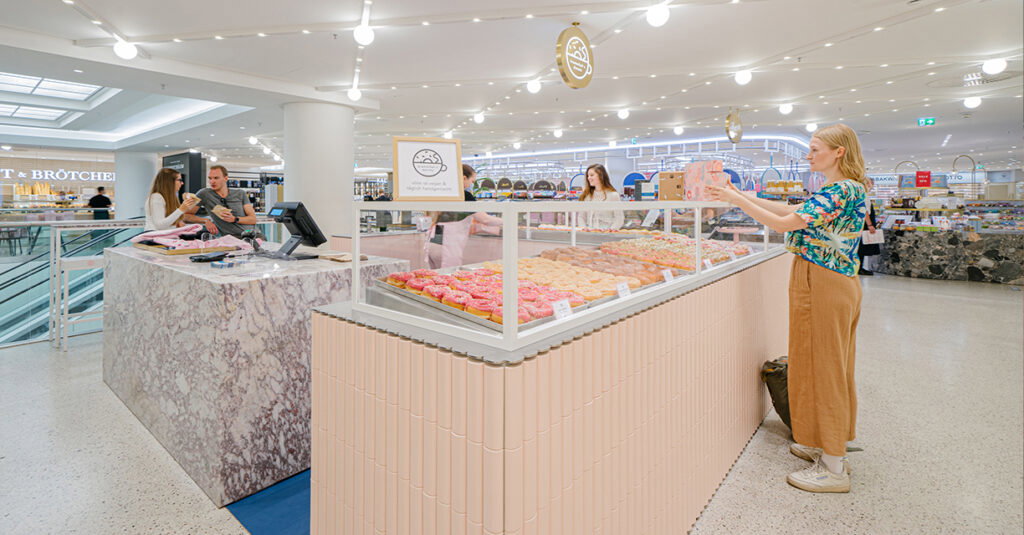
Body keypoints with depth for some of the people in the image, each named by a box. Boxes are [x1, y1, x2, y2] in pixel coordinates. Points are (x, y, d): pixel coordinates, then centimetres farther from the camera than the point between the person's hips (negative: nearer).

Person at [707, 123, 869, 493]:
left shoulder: (839, 190, -17)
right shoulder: (851, 189, 14)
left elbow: (783, 224, -21)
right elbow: (795, 211, 16)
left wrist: (737, 199, -13)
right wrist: (747, 196, 12)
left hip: (822, 284, -10)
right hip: (840, 283, 10)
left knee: (822, 366, -2)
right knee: (831, 366, 16)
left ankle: (834, 470, 10)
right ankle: (830, 448, 31)